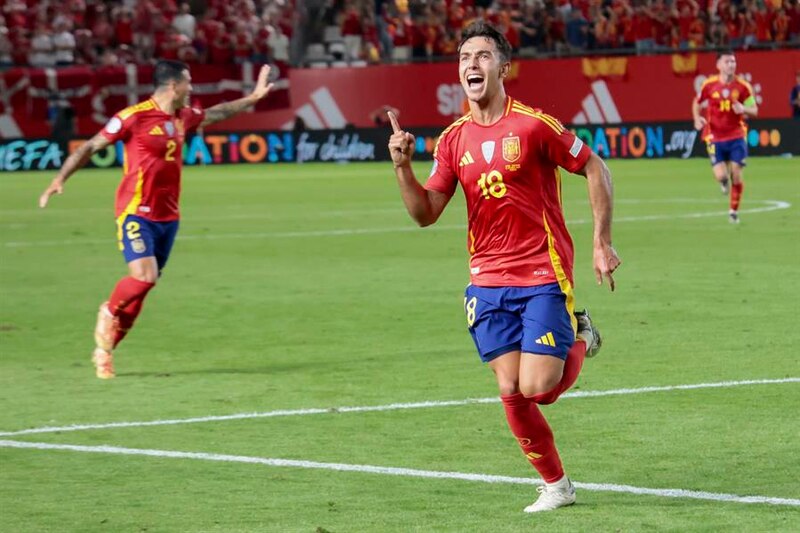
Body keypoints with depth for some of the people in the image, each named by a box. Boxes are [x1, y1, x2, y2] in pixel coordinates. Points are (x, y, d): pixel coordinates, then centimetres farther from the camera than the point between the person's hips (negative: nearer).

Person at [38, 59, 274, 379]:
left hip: (167, 216, 7)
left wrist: (253, 97, 34)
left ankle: (105, 349, 17)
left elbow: (216, 113, 31)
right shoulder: (134, 117, -12)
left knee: (144, 284, 5)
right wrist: (60, 179, -14)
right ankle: (109, 313, 8)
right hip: (136, 212, -7)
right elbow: (91, 147, -7)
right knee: (144, 275, -22)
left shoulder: (183, 117, 10)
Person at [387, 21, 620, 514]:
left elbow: (595, 169, -1)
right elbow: (426, 213, 4)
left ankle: (579, 341, 20)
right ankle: (556, 486, 16)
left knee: (537, 388, -13)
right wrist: (403, 167, -13)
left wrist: (602, 244, -3)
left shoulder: (533, 125, -10)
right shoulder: (454, 139, 5)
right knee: (511, 390, -2)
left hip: (544, 276, -4)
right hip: (488, 282, 4)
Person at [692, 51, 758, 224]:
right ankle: (724, 182, 28)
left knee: (736, 175, -4)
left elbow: (754, 111, 1)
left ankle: (734, 211, 15)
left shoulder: (742, 86, -4)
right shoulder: (709, 85, -4)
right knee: (721, 175, -12)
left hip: (737, 136, 1)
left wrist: (743, 109, -22)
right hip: (715, 138, -1)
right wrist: (697, 119, -6)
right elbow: (697, 103, 13)